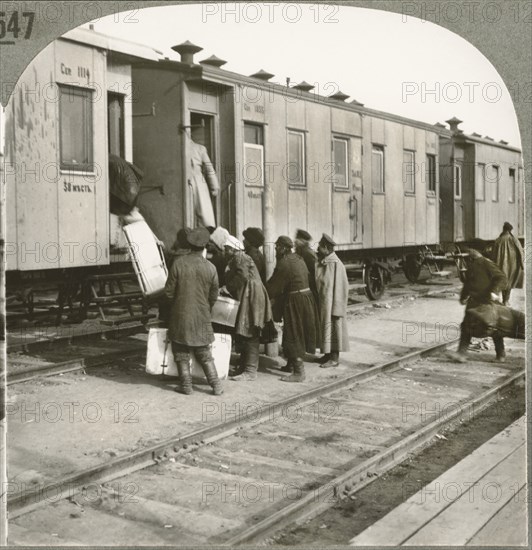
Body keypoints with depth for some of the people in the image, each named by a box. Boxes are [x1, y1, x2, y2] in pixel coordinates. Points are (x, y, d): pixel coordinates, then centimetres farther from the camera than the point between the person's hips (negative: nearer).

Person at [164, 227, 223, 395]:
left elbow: (169, 290, -7)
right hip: (202, 317, 2)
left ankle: (186, 385, 12)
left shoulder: (178, 263, -12)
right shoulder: (210, 268, -6)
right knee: (204, 353, 13)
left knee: (181, 352, 11)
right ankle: (216, 385, 10)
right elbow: (214, 296, 3)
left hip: (180, 314, -2)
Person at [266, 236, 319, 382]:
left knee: (293, 337, -3)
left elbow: (273, 286, -14)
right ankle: (291, 364, 32)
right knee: (296, 333, 20)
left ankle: (299, 372, -2)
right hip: (306, 297, 9)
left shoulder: (284, 264, -17)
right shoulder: (298, 259, 10)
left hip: (295, 302, -9)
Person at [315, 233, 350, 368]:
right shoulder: (322, 263, 6)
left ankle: (334, 358, 10)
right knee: (325, 327, 15)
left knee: (333, 328, 1)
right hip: (323, 302, 8)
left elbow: (339, 287, -20)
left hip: (331, 303, -8)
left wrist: (335, 308, -21)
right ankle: (328, 353, 26)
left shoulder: (335, 265, -20)